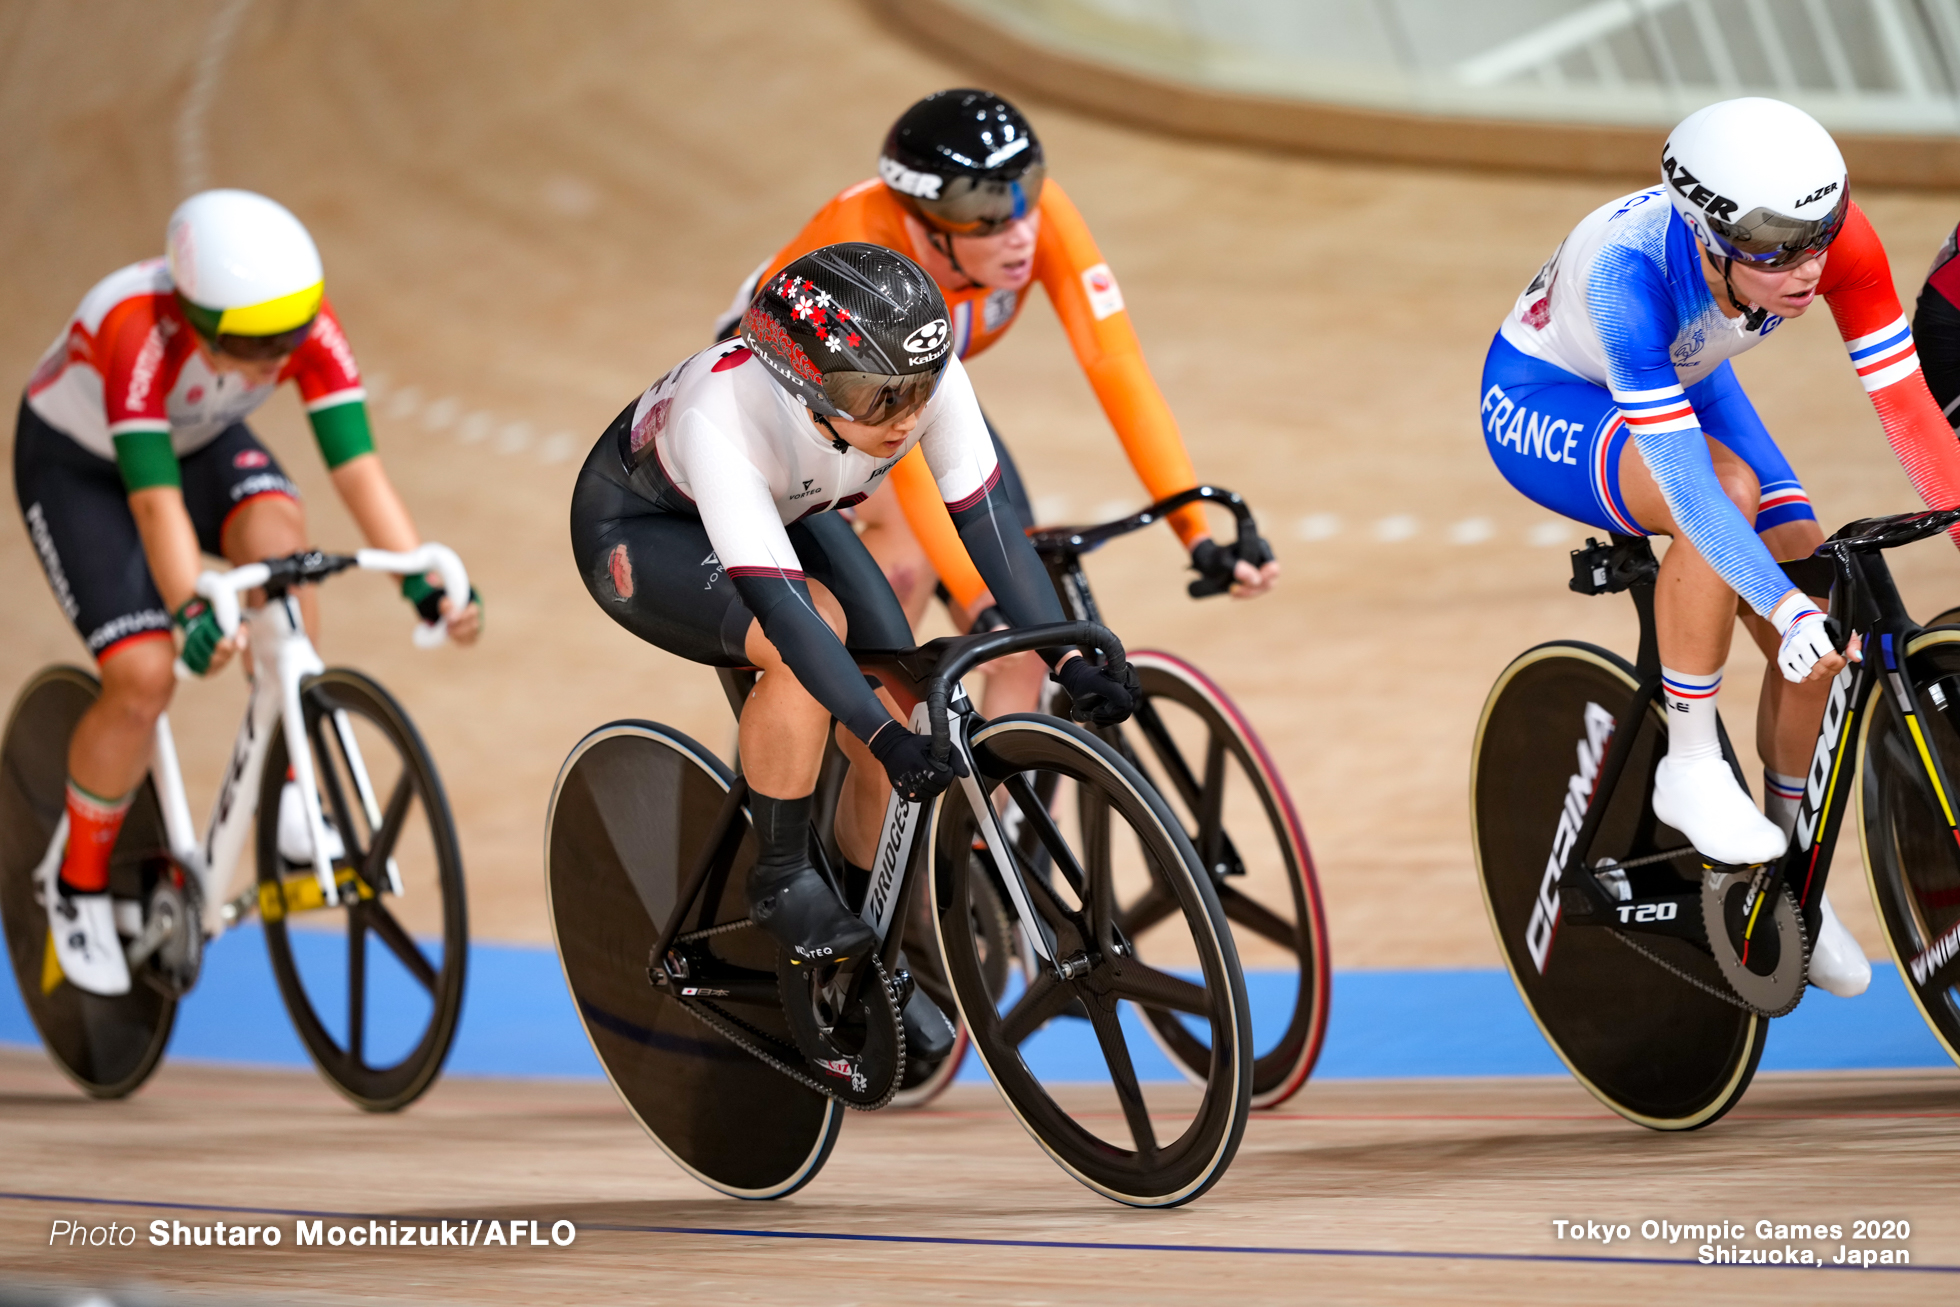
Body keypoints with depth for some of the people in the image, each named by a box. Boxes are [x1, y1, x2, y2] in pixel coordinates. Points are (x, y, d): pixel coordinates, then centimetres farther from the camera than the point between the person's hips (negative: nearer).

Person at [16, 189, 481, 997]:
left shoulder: (306, 325, -28)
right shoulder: (137, 327, -40)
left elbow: (357, 467, -31)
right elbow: (156, 501, -45)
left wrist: (423, 582, -43)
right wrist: (192, 614, -58)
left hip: (199, 443, 4)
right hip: (78, 465, -4)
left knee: (276, 531, -31)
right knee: (144, 679, -20)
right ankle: (80, 885, 4)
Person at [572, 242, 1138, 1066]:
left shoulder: (921, 374, -31)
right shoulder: (721, 415, -44)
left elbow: (985, 516, -27)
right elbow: (779, 599, -47)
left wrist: (1068, 662, -36)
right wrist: (887, 738, -53)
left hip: (788, 511, 5)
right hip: (638, 529, -5)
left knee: (896, 714, -10)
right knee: (812, 629, -33)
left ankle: (875, 962, 13)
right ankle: (780, 879, -13)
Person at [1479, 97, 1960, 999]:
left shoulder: (1831, 235, -29)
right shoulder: (1630, 269, -41)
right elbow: (1682, 468, -44)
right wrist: (1785, 608, -51)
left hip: (1686, 385, 5)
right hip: (1544, 400, -5)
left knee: (1821, 630, -11)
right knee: (1727, 487, -35)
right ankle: (1690, 769, -18)